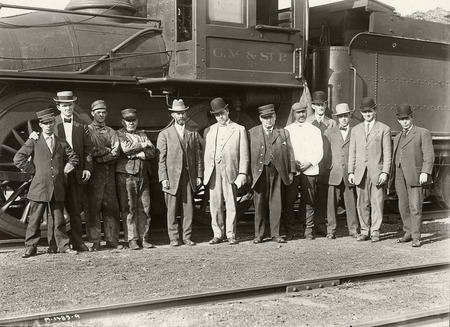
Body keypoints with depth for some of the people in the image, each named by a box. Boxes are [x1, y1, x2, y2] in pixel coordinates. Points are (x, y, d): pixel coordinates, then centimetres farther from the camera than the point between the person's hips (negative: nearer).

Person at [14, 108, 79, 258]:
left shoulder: (61, 143, 12)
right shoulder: (33, 142, 2)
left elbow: (73, 158, 21)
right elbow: (18, 159, -3)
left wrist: (64, 171, 8)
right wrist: (33, 171, -4)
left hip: (57, 188, 3)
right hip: (39, 188, -2)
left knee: (58, 219, 7)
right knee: (35, 219, 2)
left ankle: (62, 245, 13)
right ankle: (31, 248, 8)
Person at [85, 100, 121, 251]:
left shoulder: (111, 132, 18)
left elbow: (116, 153, 3)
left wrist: (99, 154, -9)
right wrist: (108, 150, -4)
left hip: (110, 173, 4)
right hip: (94, 173, -4)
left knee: (111, 207, 3)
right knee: (93, 207, -6)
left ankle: (112, 240, 8)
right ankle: (95, 242, -2)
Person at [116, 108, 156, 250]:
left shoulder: (142, 136, 20)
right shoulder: (118, 134, 5)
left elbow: (152, 152, 7)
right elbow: (126, 148, -13)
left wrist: (136, 154, -8)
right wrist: (142, 146, 0)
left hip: (143, 175, 5)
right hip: (126, 175, -5)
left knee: (144, 208, 2)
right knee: (129, 209, -5)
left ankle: (143, 238, 8)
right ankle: (132, 239, 0)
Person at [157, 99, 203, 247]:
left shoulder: (193, 134, 13)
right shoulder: (164, 134, 6)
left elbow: (198, 156, 12)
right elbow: (161, 158, 1)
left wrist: (199, 175, 4)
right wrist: (163, 178, -7)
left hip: (189, 177, 2)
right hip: (172, 178, -2)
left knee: (189, 208, 2)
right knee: (172, 209, 0)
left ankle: (187, 237, 10)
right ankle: (173, 237, 8)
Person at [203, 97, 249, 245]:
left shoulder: (239, 129, 7)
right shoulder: (209, 131, 16)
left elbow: (244, 155, 3)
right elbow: (206, 154, 14)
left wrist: (242, 173, -5)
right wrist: (205, 173, 5)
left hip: (231, 172, -2)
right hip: (213, 172, 3)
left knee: (231, 205, -2)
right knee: (215, 205, 2)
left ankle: (231, 235, 5)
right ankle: (218, 234, 11)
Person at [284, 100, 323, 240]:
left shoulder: (314, 130, 12)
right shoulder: (287, 130, 11)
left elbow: (319, 152, 7)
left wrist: (308, 163, -8)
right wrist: (293, 162, -9)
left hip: (310, 170, 0)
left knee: (309, 201, -1)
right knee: (288, 201, -5)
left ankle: (309, 230, 6)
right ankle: (290, 231, 2)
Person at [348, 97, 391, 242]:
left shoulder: (384, 129, 4)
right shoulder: (356, 130, 14)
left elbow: (387, 153, 1)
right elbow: (352, 152, 13)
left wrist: (385, 172, -8)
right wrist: (350, 172, 5)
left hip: (377, 172, -3)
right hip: (360, 172, 3)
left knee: (377, 203, -2)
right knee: (362, 203, 4)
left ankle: (375, 231, 6)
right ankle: (365, 231, 13)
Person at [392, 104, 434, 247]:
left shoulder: (423, 133, 2)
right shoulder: (397, 138, 21)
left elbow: (429, 155, -6)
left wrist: (425, 172, -18)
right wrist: (391, 176, 15)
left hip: (415, 175, -6)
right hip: (400, 176, 6)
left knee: (415, 207, -10)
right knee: (403, 207, 7)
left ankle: (416, 237, -7)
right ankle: (409, 233, 18)